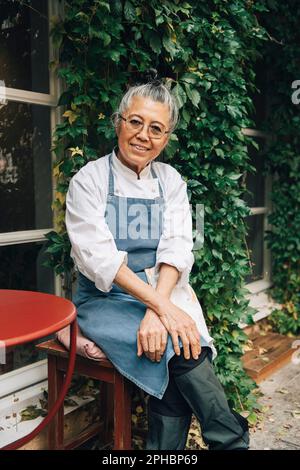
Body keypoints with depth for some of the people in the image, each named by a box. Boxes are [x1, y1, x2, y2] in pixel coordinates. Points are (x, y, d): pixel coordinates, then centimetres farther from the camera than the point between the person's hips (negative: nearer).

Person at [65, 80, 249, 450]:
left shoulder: (171, 181, 7)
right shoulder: (89, 180, -4)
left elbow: (177, 250, -5)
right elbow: (99, 257, -16)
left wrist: (157, 311, -23)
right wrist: (162, 306, -27)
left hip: (162, 294, 3)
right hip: (104, 299, -3)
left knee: (171, 350, -27)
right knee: (176, 346, -26)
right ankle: (232, 440, -7)